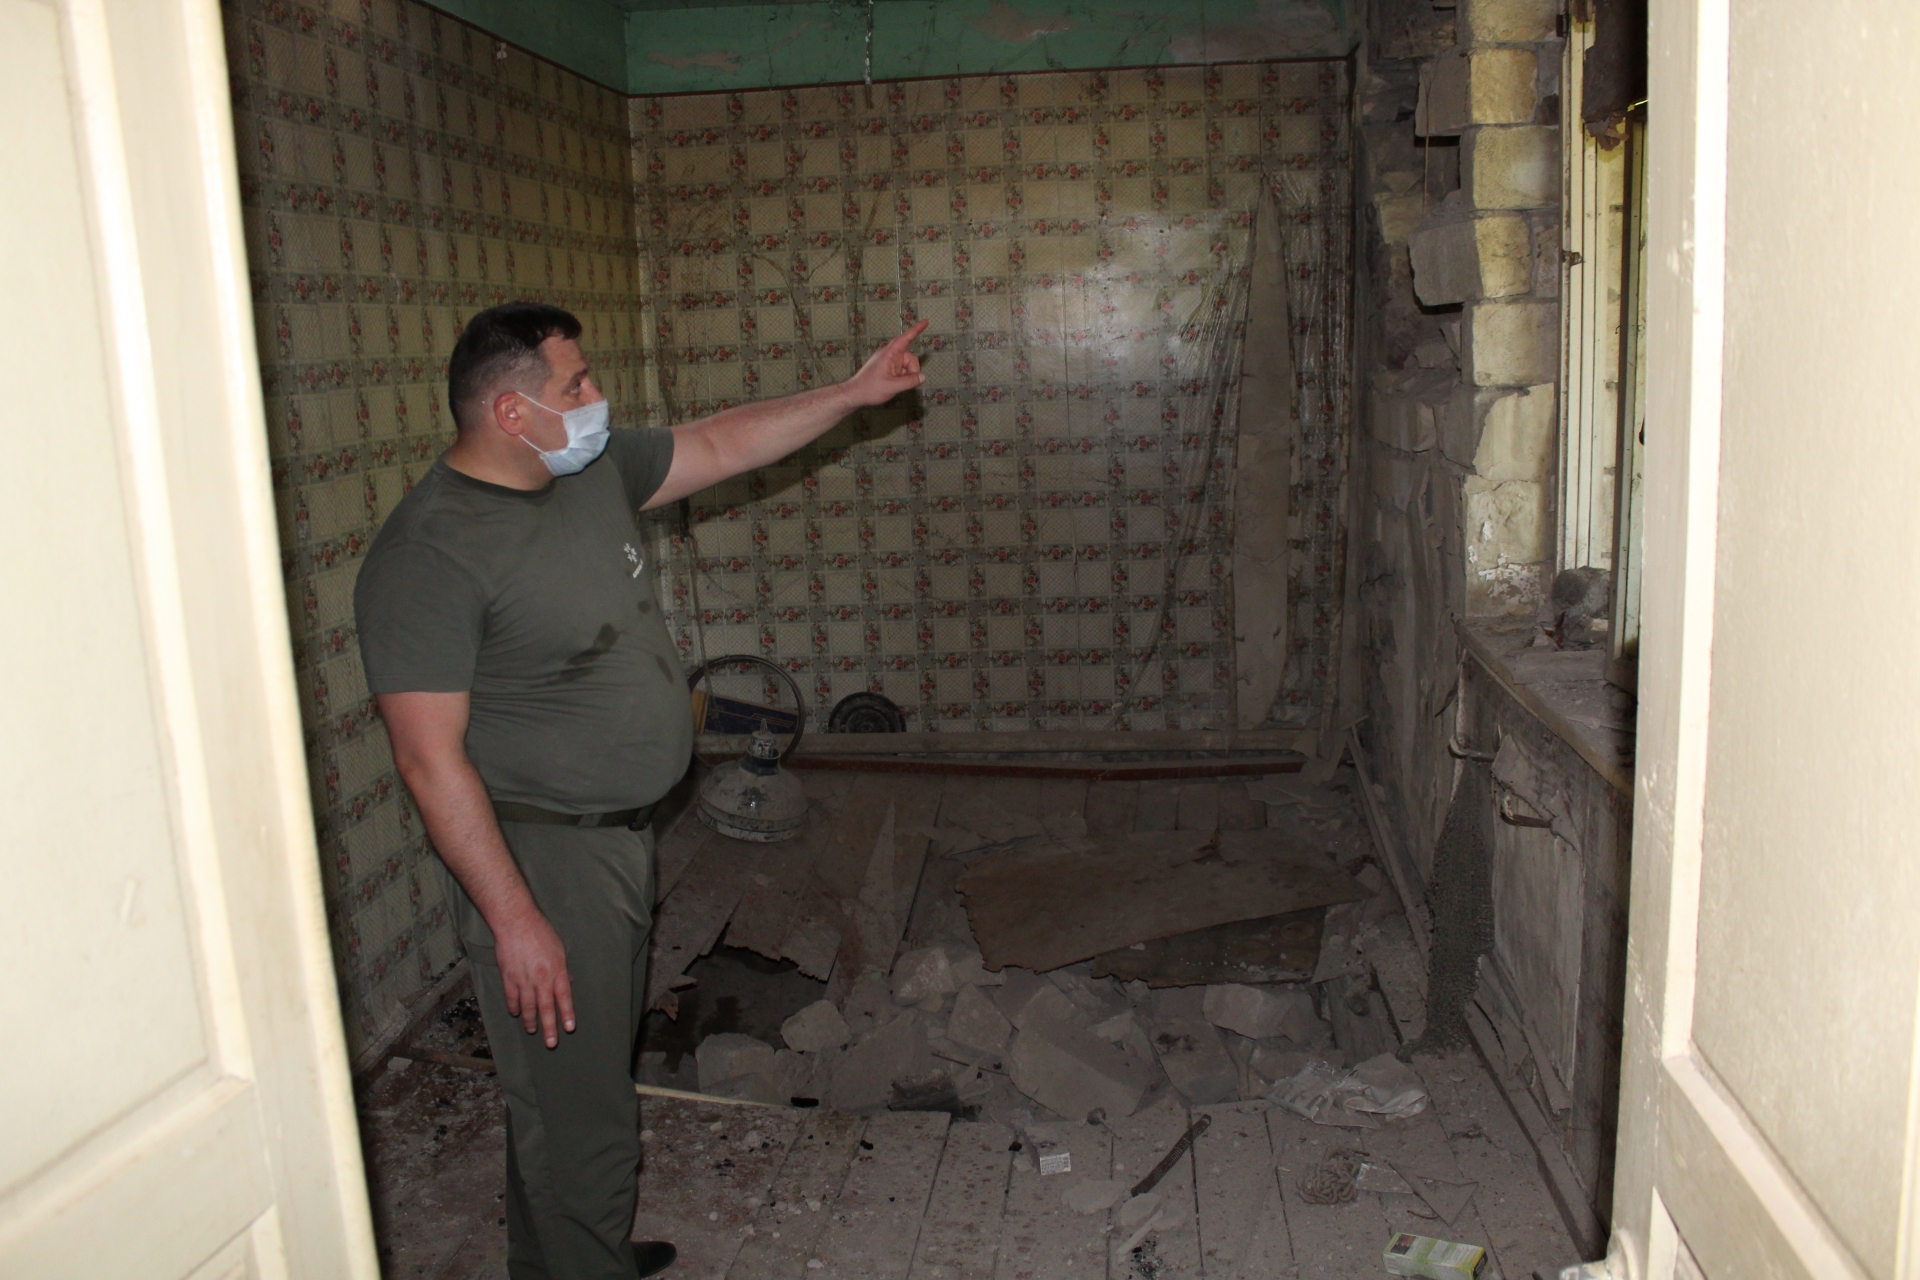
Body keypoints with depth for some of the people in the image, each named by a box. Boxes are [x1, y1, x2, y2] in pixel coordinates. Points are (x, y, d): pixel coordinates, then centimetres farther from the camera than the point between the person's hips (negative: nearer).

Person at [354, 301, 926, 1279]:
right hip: (539, 862, -9)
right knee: (579, 1115, 3)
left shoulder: (594, 471, 2)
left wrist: (856, 392, 13)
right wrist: (513, 919, -23)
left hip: (623, 833, 9)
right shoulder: (427, 557, -23)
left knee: (590, 1077, 24)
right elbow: (430, 758, -23)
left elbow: (723, 443, 15)